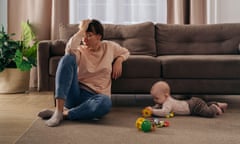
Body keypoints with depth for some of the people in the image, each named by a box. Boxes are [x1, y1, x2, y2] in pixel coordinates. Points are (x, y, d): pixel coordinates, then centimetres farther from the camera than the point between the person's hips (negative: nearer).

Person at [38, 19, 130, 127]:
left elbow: (125, 52, 28)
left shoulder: (109, 46, 10)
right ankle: (58, 110, -33)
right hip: (75, 93, 0)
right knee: (67, 58, -26)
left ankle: (64, 113, -24)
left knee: (106, 102, -40)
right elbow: (69, 50, -23)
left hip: (94, 96, 0)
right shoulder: (80, 51, 2)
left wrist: (118, 60, 6)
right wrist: (81, 30, -13)